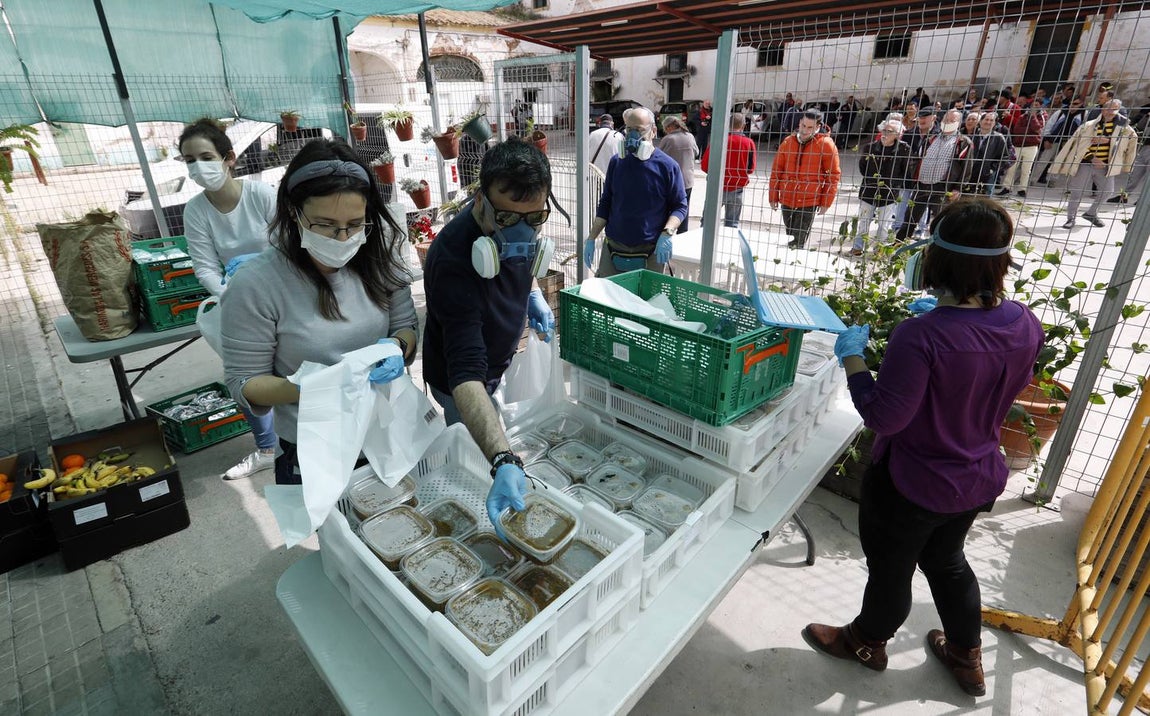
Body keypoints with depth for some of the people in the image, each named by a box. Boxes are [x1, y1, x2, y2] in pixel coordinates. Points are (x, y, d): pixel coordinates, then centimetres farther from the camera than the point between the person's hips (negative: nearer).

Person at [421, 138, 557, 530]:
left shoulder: (516, 233, -17)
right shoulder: (454, 261, -40)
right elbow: (466, 376, -48)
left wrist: (533, 295, -5)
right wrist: (505, 462, -59)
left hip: (499, 362, 7)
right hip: (468, 384, -6)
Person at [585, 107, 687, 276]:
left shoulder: (667, 166, -3)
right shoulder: (617, 162, 7)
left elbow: (680, 206, -1)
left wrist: (667, 233, -19)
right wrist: (591, 239, 7)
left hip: (650, 254, -3)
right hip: (613, 250, 3)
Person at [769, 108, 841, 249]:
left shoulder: (826, 144, -5)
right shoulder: (788, 142, 6)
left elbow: (834, 174, -2)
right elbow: (776, 171, 11)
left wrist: (826, 202, -5)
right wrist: (773, 197, 8)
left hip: (809, 202, -4)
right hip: (786, 200, 4)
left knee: (798, 243, -7)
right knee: (790, 239, 15)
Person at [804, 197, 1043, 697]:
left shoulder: (921, 336, -33)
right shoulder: (1024, 323, -10)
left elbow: (883, 417, -28)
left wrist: (851, 358, -17)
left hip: (911, 486, -7)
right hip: (978, 479, 7)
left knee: (890, 569, 19)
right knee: (946, 560, 31)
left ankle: (866, 643, 47)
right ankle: (966, 656, 53)